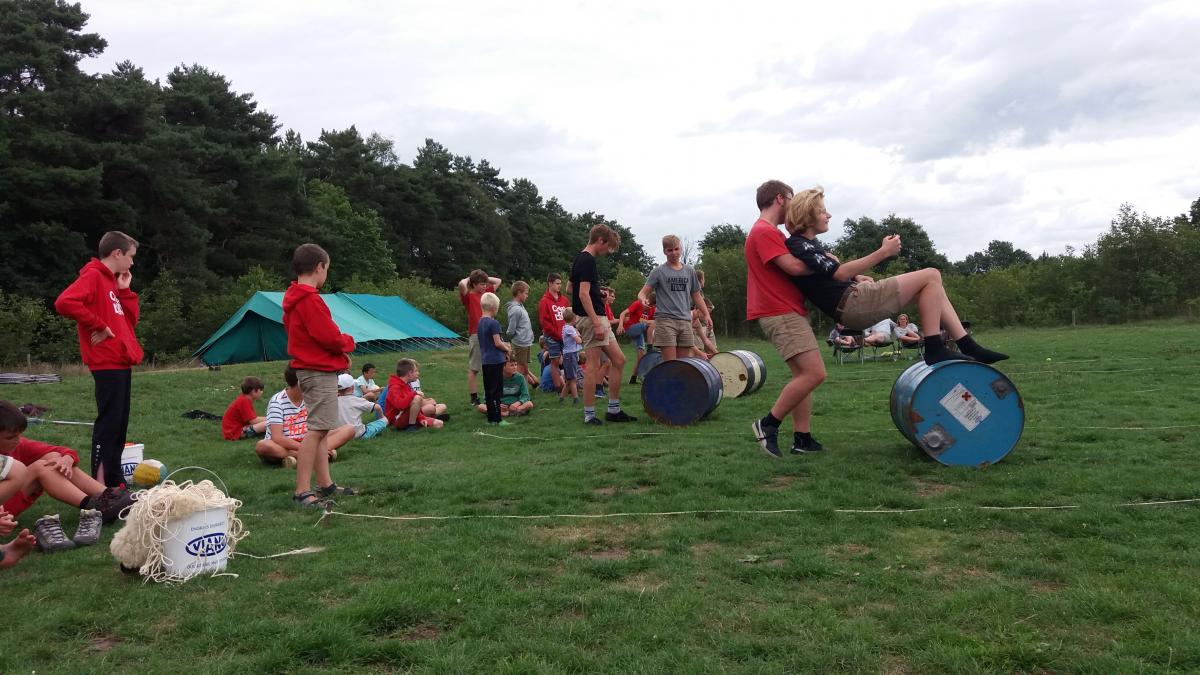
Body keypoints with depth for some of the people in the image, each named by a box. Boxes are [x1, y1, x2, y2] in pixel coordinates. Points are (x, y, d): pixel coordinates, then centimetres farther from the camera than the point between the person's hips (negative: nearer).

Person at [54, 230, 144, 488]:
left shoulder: (112, 282, 19)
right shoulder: (93, 276, -9)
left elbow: (130, 321, 17)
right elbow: (64, 303, -26)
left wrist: (124, 290, 9)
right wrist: (99, 326, -19)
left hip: (121, 362, 9)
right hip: (108, 364, -9)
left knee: (119, 424, 12)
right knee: (108, 423, -8)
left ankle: (115, 481, 20)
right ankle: (100, 484, -3)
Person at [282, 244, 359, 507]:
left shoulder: (294, 299, 14)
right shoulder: (310, 300, -18)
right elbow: (330, 338, -20)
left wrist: (340, 350, 6)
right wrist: (348, 342, 1)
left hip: (309, 369, 11)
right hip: (320, 371, -11)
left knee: (321, 429, 14)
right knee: (317, 429, -10)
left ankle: (325, 485, 20)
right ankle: (302, 492, -9)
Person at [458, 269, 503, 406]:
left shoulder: (486, 293, 12)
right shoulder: (469, 296, -6)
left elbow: (498, 281, 24)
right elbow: (461, 284, -26)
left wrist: (485, 278, 12)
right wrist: (468, 279, -5)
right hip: (476, 335, -6)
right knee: (473, 369, 1)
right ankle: (474, 398, 6)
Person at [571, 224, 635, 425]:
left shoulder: (580, 259, 16)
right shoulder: (587, 260, -14)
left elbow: (570, 288, 25)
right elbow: (583, 293, -21)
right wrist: (596, 323, -23)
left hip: (599, 318, 10)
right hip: (591, 318, -10)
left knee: (619, 360, 10)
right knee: (593, 366, -5)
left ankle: (613, 410, 14)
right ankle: (589, 415, 1)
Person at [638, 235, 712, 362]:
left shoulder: (689, 271, 14)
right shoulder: (658, 271, 2)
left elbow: (696, 295, 20)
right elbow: (643, 292, -3)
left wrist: (706, 314, 10)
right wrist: (643, 298, -27)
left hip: (685, 321, 4)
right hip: (665, 319, -4)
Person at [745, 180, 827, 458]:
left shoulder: (770, 233, 22)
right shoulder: (764, 231, -12)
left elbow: (792, 266, 17)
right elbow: (794, 266, -20)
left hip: (790, 312, 11)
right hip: (781, 313, -11)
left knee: (803, 375, 8)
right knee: (814, 373, -15)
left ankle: (802, 438, 8)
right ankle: (768, 424, -6)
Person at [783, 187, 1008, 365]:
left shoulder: (810, 243, 20)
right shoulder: (798, 246, -13)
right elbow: (840, 273, -21)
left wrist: (857, 276, 13)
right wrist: (884, 252, -18)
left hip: (853, 297, 11)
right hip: (850, 304, -11)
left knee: (931, 279, 12)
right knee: (930, 276, -10)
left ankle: (969, 347, 7)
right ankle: (935, 350, -11)